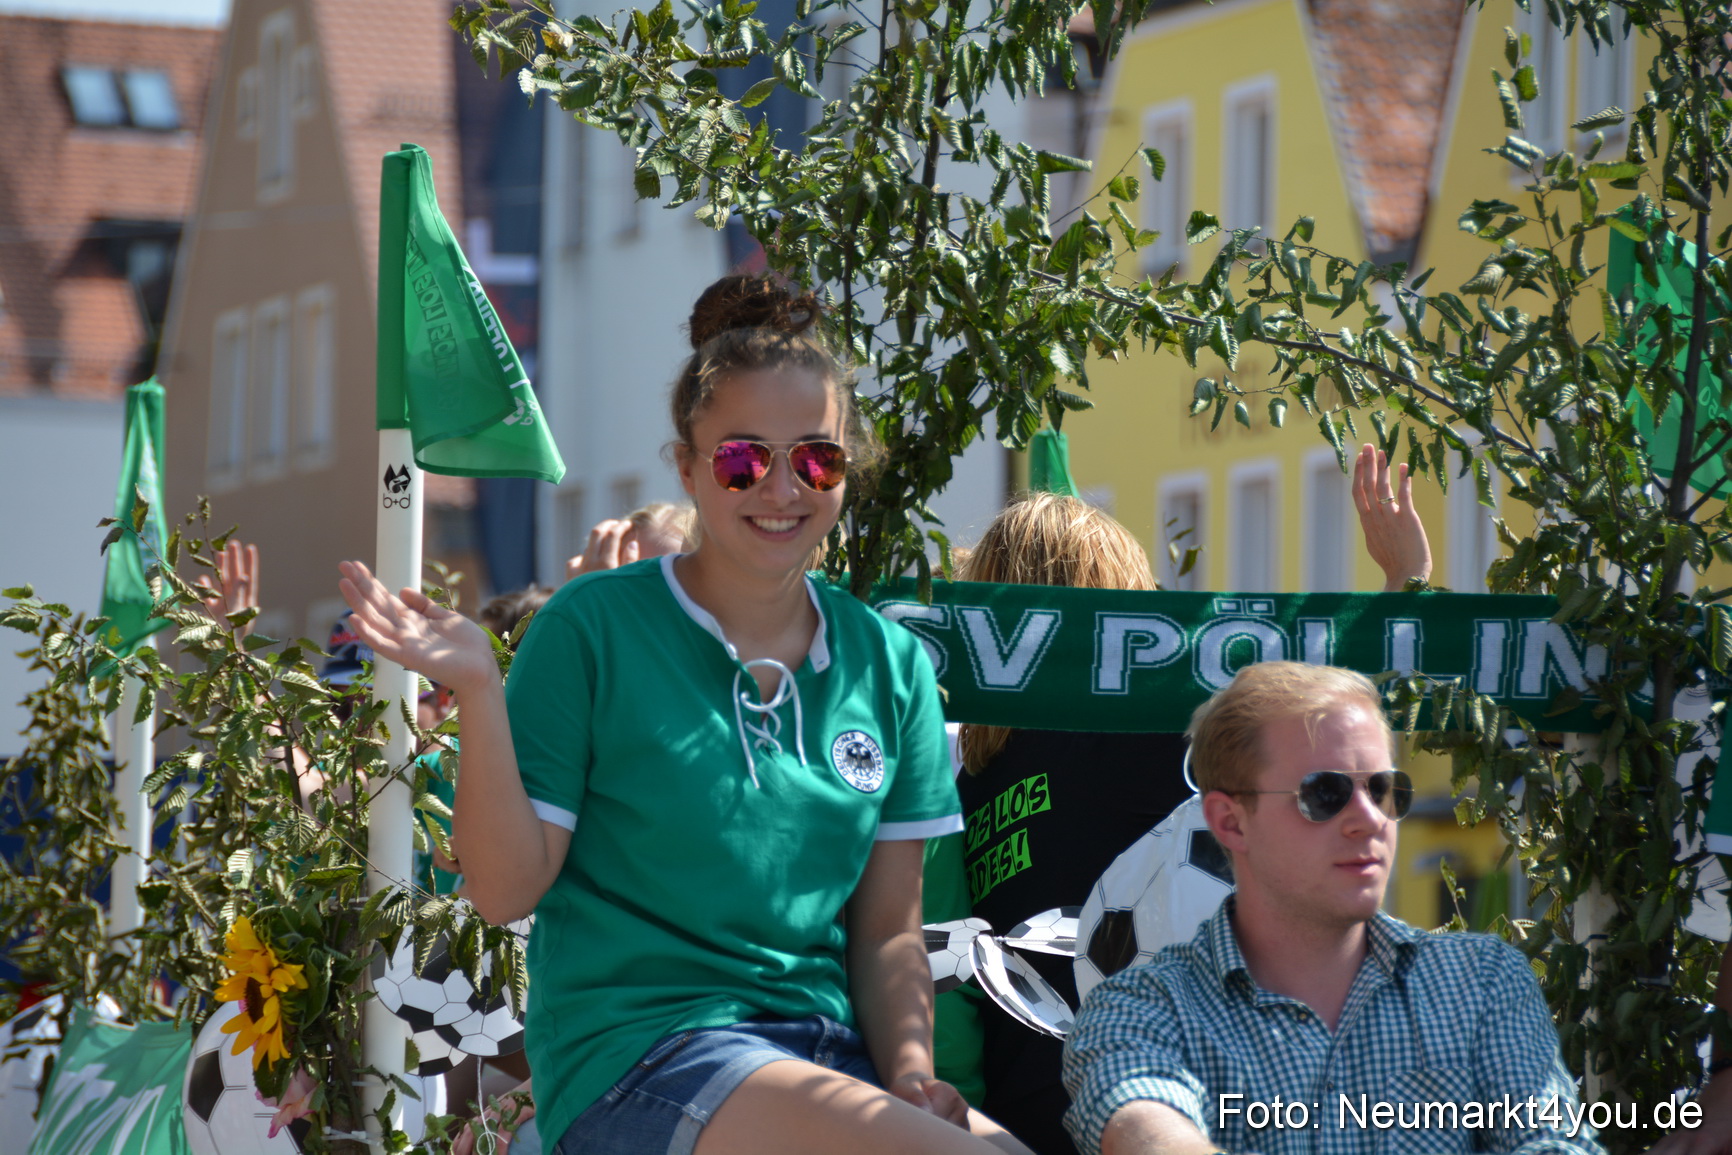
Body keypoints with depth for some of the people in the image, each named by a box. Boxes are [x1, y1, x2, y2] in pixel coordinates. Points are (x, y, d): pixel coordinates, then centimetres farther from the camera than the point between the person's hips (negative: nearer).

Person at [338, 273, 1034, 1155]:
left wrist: (910, 1075, -5)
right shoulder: (592, 629, -2)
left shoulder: (889, 666, 11)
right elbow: (506, 891, -4)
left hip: (829, 1048, 5)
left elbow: (887, 931, 12)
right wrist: (478, 693, -15)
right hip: (637, 1050, -5)